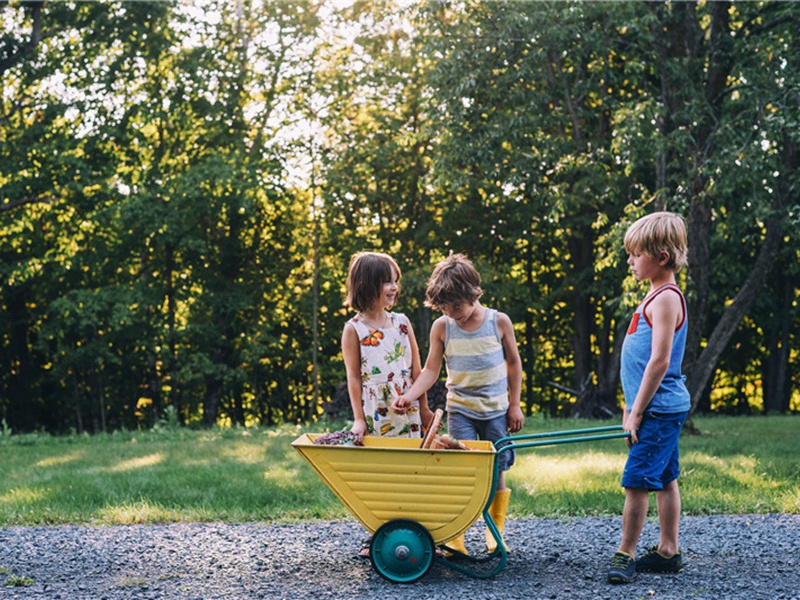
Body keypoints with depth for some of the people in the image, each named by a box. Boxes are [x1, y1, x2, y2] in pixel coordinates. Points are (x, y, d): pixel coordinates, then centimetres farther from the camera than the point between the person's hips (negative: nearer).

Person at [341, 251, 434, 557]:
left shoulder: (401, 322, 6)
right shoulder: (354, 329, -4)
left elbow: (416, 369, 11)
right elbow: (354, 377, -3)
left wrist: (423, 409, 11)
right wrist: (358, 418, -6)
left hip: (407, 413, 3)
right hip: (374, 417, -3)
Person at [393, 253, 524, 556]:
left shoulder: (499, 322, -5)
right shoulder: (442, 327, -5)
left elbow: (514, 363, 6)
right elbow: (431, 369, -2)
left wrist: (514, 406, 5)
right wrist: (410, 395, -19)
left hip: (496, 410, 1)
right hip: (460, 409, 0)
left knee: (496, 473, 6)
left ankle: (496, 531, 22)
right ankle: (454, 536, -1)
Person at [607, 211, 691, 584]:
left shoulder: (665, 298, -16)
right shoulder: (658, 295, 15)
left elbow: (659, 360, -21)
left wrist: (637, 411, -18)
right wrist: (633, 406, 20)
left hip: (659, 409, -10)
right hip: (661, 409, 10)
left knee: (637, 480, -9)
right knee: (664, 479, 12)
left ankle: (625, 555, -4)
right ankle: (668, 552, 18)